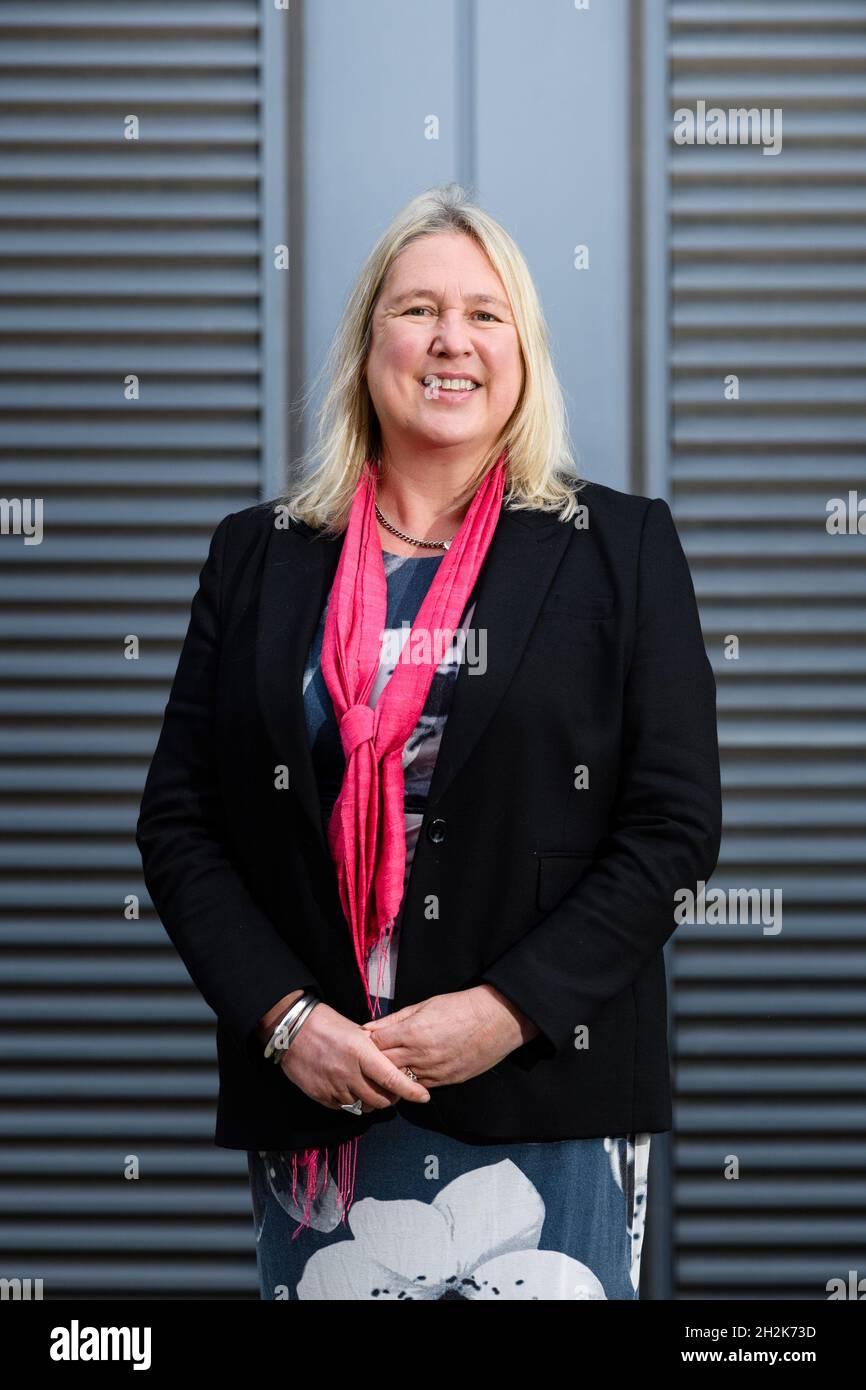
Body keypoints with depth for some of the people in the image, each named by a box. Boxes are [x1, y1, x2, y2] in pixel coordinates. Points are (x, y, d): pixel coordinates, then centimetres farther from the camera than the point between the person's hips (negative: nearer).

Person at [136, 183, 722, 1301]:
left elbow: (676, 824, -1)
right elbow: (176, 822, 6)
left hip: (547, 1092, -1)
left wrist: (509, 1010, -11)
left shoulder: (623, 548, 5)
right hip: (311, 1099, 2)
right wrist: (286, 1019, -8)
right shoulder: (258, 555, 9)